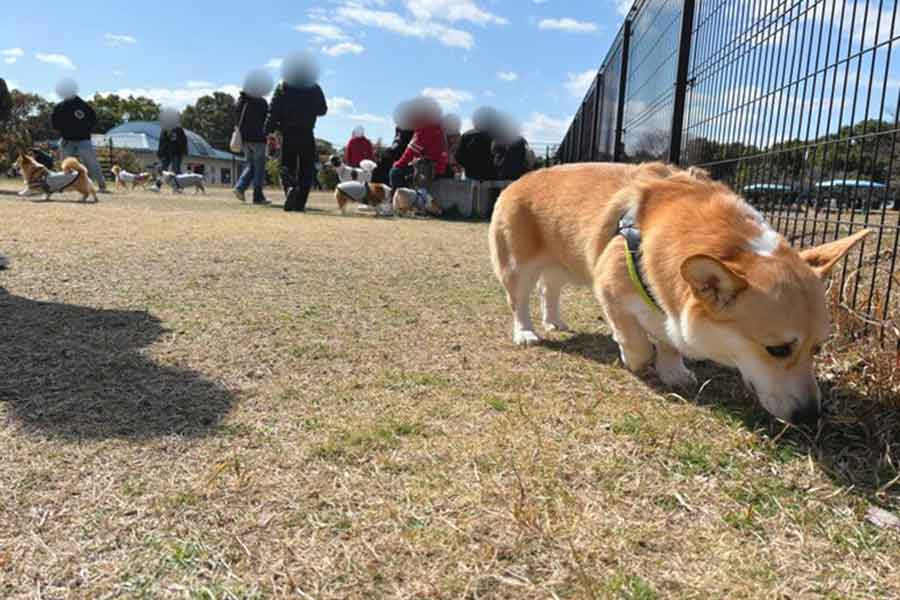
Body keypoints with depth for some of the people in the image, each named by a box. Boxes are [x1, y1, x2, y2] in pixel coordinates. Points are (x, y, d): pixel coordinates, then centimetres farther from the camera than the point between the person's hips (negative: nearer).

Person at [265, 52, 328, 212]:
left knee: (287, 166, 7)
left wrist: (269, 131, 0)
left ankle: (290, 187, -24)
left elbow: (274, 111, -4)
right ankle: (299, 204, 0)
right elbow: (323, 110, 12)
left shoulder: (282, 87, 1)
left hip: (288, 134, 0)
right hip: (307, 135, 1)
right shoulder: (314, 88, 4)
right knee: (306, 170, 6)